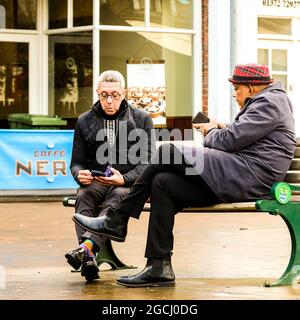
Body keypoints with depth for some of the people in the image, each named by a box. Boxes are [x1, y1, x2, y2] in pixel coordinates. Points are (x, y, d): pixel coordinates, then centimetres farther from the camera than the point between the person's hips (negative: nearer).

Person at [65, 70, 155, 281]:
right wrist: (80, 174, -12)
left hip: (129, 183, -2)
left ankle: (86, 247, -59)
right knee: (83, 196, -34)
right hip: (95, 182, 2)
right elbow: (76, 162, 15)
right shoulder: (85, 121, 14)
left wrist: (124, 178, -21)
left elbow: (148, 161, -1)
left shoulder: (142, 119, 7)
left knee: (117, 196, -38)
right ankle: (89, 258, -52)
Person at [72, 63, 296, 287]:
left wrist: (211, 131, 6)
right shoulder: (265, 101, 26)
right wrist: (221, 130, 14)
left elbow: (230, 140, -14)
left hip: (247, 175, -10)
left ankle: (116, 222, -9)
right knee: (162, 182, 1)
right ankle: (159, 268, -4)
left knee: (167, 152, -14)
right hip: (240, 178, 10)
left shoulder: (269, 102, -6)